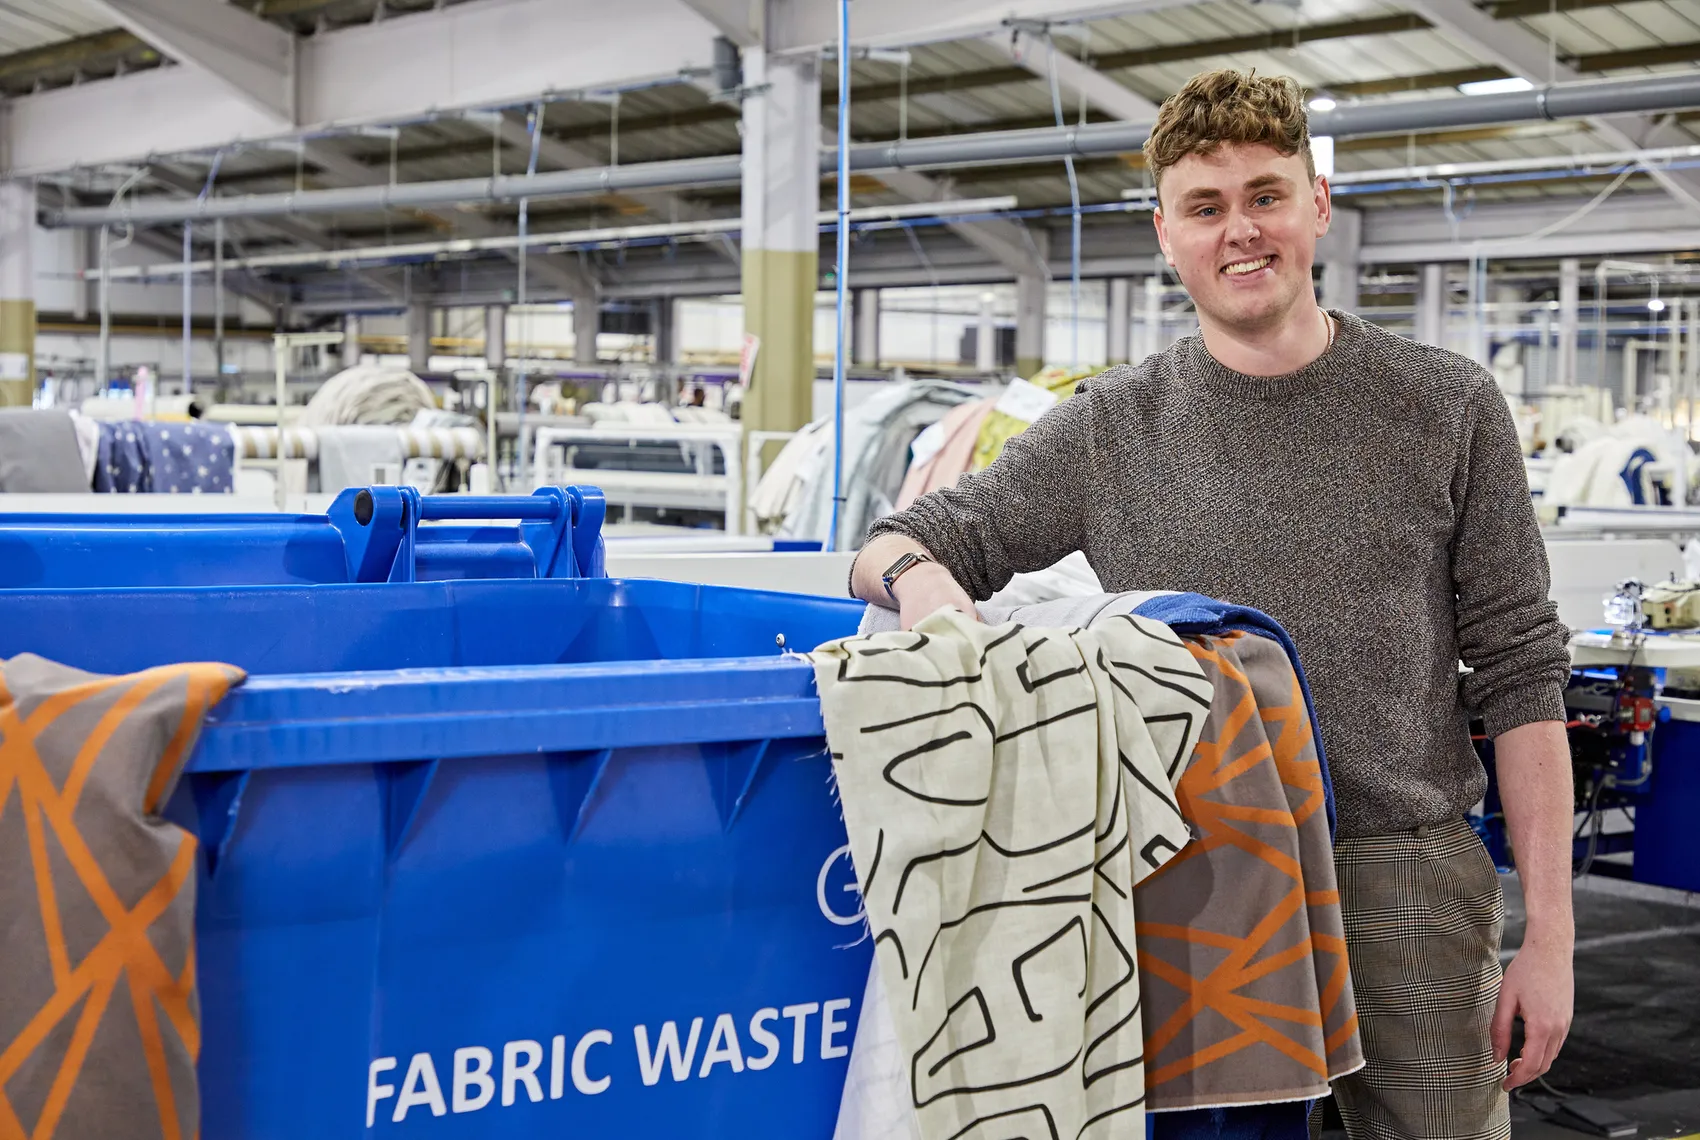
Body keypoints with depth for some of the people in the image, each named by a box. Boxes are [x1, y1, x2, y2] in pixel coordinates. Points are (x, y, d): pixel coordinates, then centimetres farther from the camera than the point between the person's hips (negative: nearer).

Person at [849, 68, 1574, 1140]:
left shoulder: (1446, 408, 3)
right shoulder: (1111, 430, 5)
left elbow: (1519, 673, 2)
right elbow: (891, 547, 9)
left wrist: (1548, 933, -3)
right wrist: (920, 576, -17)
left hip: (1406, 884, 0)